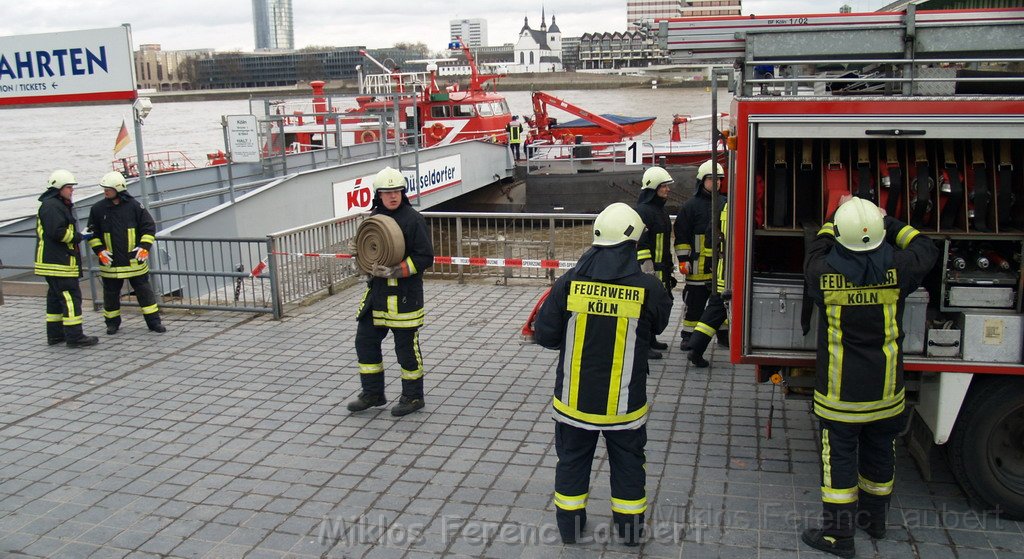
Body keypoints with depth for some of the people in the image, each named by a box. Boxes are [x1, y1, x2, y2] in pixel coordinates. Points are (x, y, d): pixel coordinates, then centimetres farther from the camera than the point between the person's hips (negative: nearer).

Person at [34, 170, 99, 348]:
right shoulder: (51, 206, -15)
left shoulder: (60, 205, 20)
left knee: (56, 297, 15)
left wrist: (76, 236, 9)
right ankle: (74, 336, -10)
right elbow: (57, 232, -24)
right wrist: (78, 237, -12)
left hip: (53, 263, 11)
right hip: (58, 264, -11)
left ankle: (55, 335, 22)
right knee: (71, 297, -11)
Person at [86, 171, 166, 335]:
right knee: (111, 294, 11)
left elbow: (149, 227, 0)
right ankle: (112, 323, 27)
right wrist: (99, 251, -4)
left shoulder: (134, 205, -4)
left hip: (134, 260, -1)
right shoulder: (98, 209, 0)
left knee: (144, 290, 4)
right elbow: (92, 233, 8)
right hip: (110, 262, 1)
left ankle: (154, 321, 11)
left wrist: (144, 247, -10)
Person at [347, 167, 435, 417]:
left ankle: (413, 397, 20)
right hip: (376, 292, 7)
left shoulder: (413, 219, -11)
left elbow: (425, 257, -14)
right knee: (365, 341, 11)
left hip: (404, 295, -7)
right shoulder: (373, 218, 9)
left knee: (406, 347, 3)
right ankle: (372, 393, 27)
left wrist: (396, 271, -23)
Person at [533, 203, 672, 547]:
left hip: (574, 399, 1)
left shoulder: (568, 284, -13)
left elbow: (545, 335, -7)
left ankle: (570, 525, 32)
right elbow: (659, 325, 4)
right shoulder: (648, 289, -15)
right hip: (624, 403, -1)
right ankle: (630, 527, 33)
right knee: (627, 463, 19)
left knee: (572, 459, 19)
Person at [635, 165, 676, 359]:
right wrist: (646, 267, -23)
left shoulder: (660, 209, 18)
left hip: (661, 268, 10)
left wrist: (669, 267, 29)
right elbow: (640, 243, -21)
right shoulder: (643, 210, -16)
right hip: (648, 268, -10)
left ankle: (651, 340, 30)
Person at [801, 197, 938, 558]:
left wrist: (833, 222, 20)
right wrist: (890, 223, 17)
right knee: (879, 453, 19)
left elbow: (815, 252, 9)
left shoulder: (823, 272, -16)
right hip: (885, 389, 3)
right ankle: (874, 519, 37)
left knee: (839, 458, 5)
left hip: (839, 390, -3)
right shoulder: (897, 269, -12)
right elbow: (926, 250, 10)